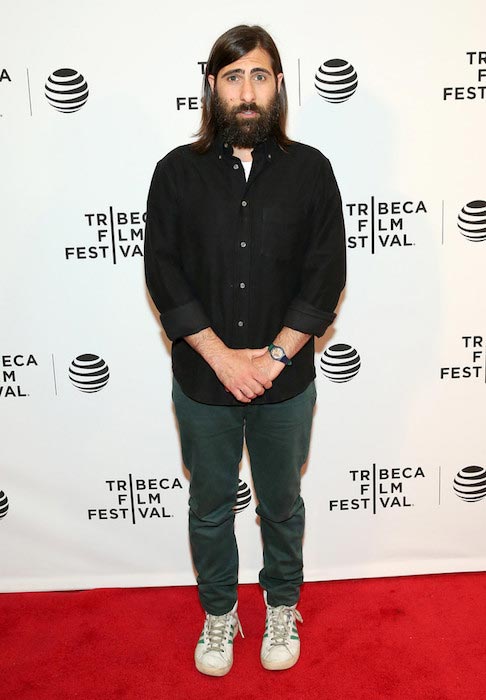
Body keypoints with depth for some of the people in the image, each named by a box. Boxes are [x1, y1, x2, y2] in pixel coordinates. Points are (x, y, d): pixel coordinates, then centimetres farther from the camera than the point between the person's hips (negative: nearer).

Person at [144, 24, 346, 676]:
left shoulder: (310, 170, -2)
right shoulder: (177, 171, -2)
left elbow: (326, 276, -6)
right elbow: (164, 275, -7)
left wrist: (273, 357, -15)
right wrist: (222, 357, -15)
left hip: (286, 381, 0)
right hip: (202, 381, 1)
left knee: (281, 502, 18)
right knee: (210, 506, 17)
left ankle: (282, 606, 43)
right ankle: (218, 611, 41)